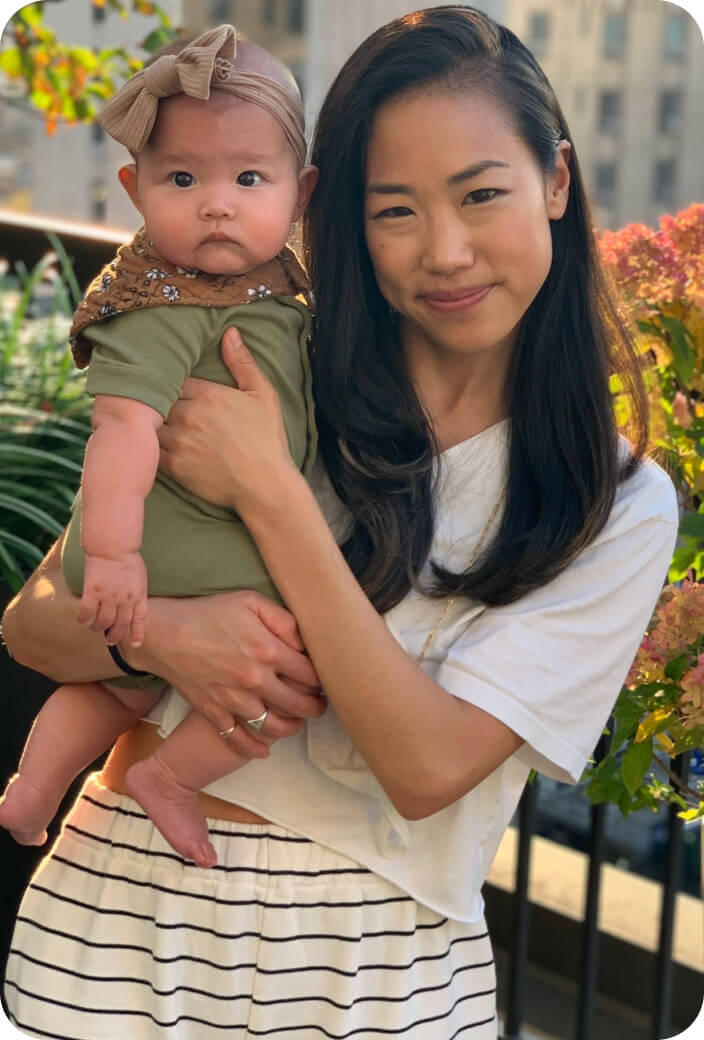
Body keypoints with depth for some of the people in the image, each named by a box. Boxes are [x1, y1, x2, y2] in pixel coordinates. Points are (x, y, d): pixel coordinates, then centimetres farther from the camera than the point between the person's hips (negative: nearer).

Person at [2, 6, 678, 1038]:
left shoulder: (622, 507, -6)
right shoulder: (284, 389, -1)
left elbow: (430, 767, -17)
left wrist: (267, 491, -21)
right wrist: (155, 630, -23)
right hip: (131, 899, 2)